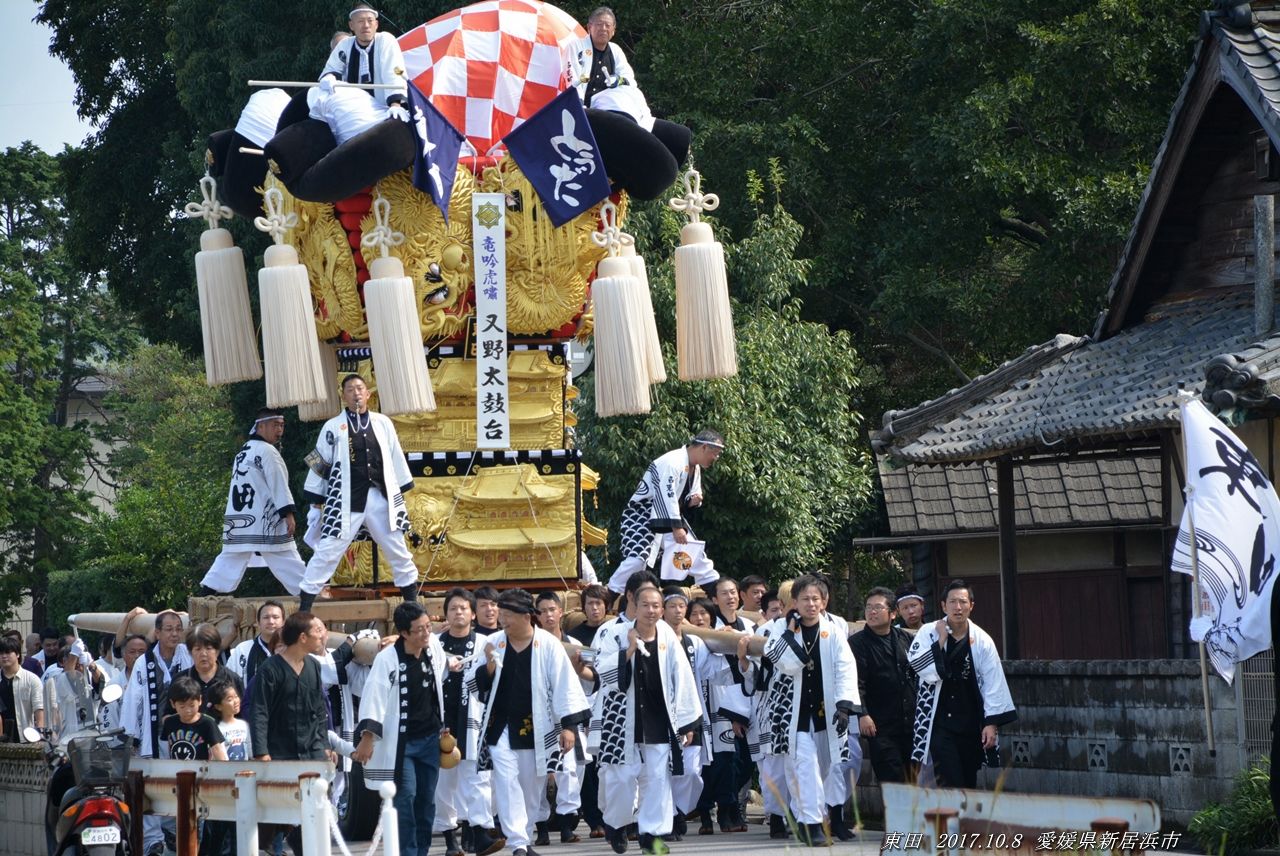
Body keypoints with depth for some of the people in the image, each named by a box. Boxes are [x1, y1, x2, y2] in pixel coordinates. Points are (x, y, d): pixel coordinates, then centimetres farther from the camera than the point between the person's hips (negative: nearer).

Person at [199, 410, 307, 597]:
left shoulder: (243, 452, 19)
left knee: (231, 557, 11)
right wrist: (289, 514, -18)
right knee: (286, 560, -7)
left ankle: (207, 593, 6)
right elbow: (278, 485, -16)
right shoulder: (267, 451, -10)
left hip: (238, 518, 8)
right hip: (263, 520, -8)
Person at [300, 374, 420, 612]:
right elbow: (319, 465, 4)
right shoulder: (333, 427, 0)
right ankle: (304, 608, -2)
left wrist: (401, 493, 12)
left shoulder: (383, 423, 7)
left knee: (398, 551, 11)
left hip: (381, 500, 3)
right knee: (327, 552, -6)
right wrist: (317, 503, 3)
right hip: (346, 502, -3)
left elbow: (396, 459, 12)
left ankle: (412, 601, 25)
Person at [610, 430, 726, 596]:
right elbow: (666, 495, -31)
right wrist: (676, 528, -32)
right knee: (638, 557, -24)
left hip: (670, 515, 10)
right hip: (643, 513, -10)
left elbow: (683, 500, 16)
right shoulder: (673, 462, -24)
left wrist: (693, 500, -9)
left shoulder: (695, 468, 7)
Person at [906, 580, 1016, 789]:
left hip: (970, 724, 2)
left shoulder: (981, 640, 0)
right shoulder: (930, 633, -2)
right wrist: (941, 639, -14)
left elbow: (993, 685, 0)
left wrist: (991, 723, -5)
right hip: (939, 722, -2)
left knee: (969, 784, 9)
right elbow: (917, 663, -18)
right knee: (949, 783, -12)